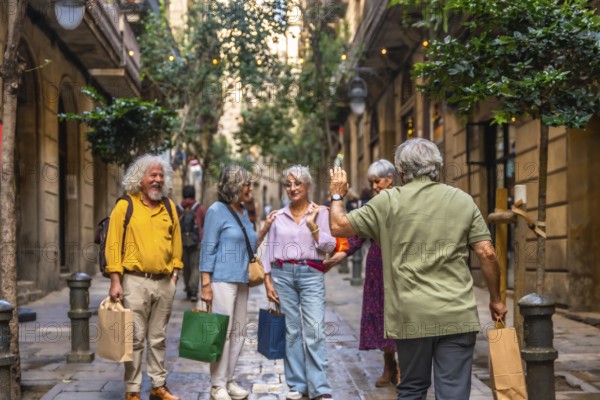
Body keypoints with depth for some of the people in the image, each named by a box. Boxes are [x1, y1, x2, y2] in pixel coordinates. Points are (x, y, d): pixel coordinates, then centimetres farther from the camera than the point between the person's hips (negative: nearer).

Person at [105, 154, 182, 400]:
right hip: (135, 281, -4)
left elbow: (176, 244, 15)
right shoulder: (125, 206, -2)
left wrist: (175, 274, 8)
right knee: (136, 338, -1)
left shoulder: (169, 207, 12)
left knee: (158, 338, 12)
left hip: (164, 283, 4)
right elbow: (113, 245, -6)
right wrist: (115, 281, -12)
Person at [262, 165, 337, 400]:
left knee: (314, 332, -9)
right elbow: (270, 249, 11)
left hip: (311, 274, -2)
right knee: (291, 331, 5)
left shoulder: (320, 212, 3)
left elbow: (329, 246, -3)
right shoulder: (279, 216, 10)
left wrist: (313, 226, -15)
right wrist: (267, 280, 5)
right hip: (283, 274, 3)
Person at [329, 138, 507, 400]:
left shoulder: (388, 201, -1)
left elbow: (339, 227, 3)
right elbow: (487, 253, 1)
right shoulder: (463, 201, 4)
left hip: (410, 316, 0)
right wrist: (496, 299, 13)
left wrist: (337, 196, 22)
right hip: (456, 315, 0)